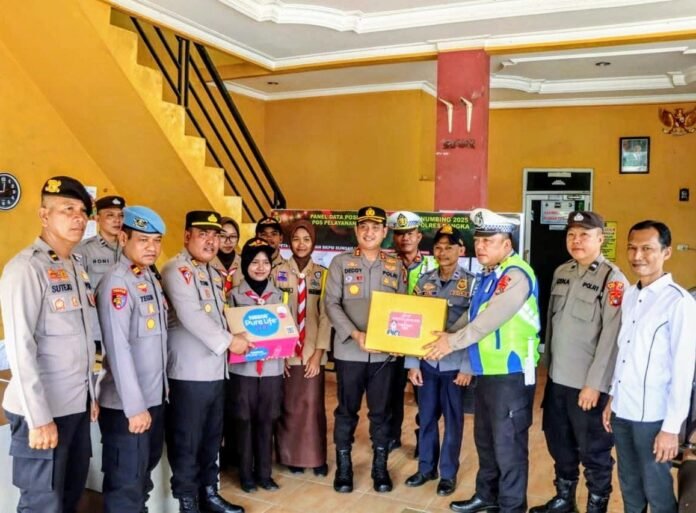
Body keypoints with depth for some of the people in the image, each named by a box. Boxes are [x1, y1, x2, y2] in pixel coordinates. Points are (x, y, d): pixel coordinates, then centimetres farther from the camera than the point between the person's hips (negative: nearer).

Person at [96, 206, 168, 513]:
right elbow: (118, 348, -23)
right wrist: (134, 406, -23)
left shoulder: (151, 279, 11)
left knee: (143, 475, 22)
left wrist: (161, 389, 13)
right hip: (126, 405, -8)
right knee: (125, 486, 5)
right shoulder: (117, 283, -16)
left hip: (155, 397, 8)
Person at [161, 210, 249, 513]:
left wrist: (237, 336, 9)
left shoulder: (214, 273, 17)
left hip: (215, 369, 8)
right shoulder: (177, 270, -11)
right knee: (187, 441, 3)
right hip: (189, 372, -8)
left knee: (211, 438, 17)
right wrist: (228, 341, -17)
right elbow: (190, 316, -22)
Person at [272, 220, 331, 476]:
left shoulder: (322, 274, 1)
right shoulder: (278, 272, 0)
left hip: (312, 350, 0)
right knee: (289, 405, 7)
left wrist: (319, 352, -7)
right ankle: (291, 456, 23)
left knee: (313, 404, 2)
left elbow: (326, 315, -1)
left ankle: (316, 457, 17)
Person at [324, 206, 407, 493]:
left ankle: (380, 467, 26)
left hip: (384, 352, 2)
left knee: (381, 412, 11)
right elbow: (331, 303, -7)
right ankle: (343, 467, 24)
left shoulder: (396, 267, 7)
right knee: (347, 411, 9)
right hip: (349, 351, -2)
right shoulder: (341, 262, -1)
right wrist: (355, 334, -18)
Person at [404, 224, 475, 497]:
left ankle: (448, 472, 26)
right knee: (426, 417, 13)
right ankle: (426, 467, 30)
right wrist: (412, 363, 0)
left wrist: (468, 367, -11)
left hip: (455, 364, -3)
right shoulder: (424, 281, 4)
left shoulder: (471, 283, -5)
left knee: (453, 420, 10)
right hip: (427, 362, 3)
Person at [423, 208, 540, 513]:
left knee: (507, 444, 1)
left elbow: (492, 318, -24)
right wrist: (444, 335, 5)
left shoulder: (516, 274, -16)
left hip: (511, 373, -9)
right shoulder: (486, 275, 13)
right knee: (484, 439, 20)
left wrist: (453, 342, -22)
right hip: (485, 371, 9)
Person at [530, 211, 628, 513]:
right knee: (558, 442, 19)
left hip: (588, 384, -6)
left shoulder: (613, 281, -12)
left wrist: (594, 384, -18)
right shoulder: (561, 273, 9)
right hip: (557, 378, 7)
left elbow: (611, 338, -16)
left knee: (593, 450, 7)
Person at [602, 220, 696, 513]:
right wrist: (612, 397, 14)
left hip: (652, 416, -6)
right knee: (629, 486, 20)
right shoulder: (629, 296, 6)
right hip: (623, 411, 6)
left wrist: (671, 427, -15)